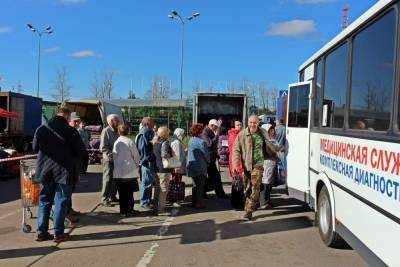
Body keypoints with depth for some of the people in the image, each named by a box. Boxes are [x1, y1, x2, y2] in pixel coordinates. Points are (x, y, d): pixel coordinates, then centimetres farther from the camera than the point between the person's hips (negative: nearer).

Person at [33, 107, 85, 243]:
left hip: (45, 170, 4)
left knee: (44, 201, 14)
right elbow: (80, 151, -5)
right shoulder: (71, 131, -10)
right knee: (61, 202, 4)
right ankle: (58, 233, 7)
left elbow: (35, 148, 11)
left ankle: (41, 232, 18)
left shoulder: (41, 129, 0)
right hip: (63, 171, -4)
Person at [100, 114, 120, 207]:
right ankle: (104, 199, 5)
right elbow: (103, 147, -17)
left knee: (115, 179, 12)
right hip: (108, 160, -7)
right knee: (108, 179, -2)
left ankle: (112, 196, 23)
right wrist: (112, 155, -22)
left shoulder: (116, 131, 12)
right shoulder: (106, 131, -11)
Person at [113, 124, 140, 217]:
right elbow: (136, 156, -6)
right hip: (130, 171, -4)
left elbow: (114, 157, 7)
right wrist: (137, 166, 11)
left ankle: (122, 210, 16)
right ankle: (129, 210, 8)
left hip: (118, 172, 4)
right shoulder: (130, 142, -11)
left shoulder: (116, 143, 2)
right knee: (129, 192, 4)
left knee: (121, 192, 10)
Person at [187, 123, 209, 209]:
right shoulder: (201, 142, -18)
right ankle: (199, 203, 7)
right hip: (200, 167, -7)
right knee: (200, 186, 3)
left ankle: (194, 202, 24)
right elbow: (206, 154, -13)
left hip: (191, 166, 7)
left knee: (195, 185, 18)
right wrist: (208, 163, 7)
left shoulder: (190, 140, 6)